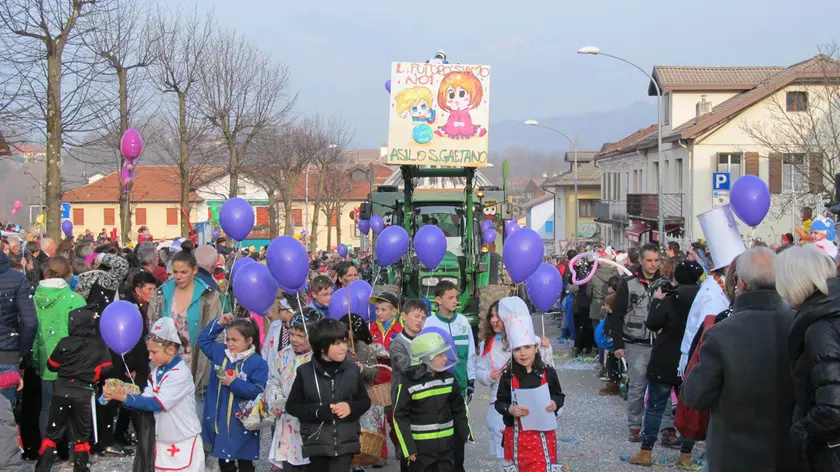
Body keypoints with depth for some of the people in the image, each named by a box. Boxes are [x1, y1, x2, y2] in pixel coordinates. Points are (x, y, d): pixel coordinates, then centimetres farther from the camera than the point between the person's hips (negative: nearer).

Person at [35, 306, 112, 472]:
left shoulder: (65, 343, -6)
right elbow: (106, 368, -4)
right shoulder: (100, 344, -4)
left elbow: (52, 365, 5)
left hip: (62, 390, 0)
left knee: (53, 432, 11)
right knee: (81, 435, 12)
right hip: (84, 393, 0)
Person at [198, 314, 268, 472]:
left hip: (242, 424, -6)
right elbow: (203, 339, 15)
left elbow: (258, 392, -22)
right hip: (219, 421, 6)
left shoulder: (258, 363, -16)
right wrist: (218, 323, 3)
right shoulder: (220, 353, 3)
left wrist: (234, 383, -25)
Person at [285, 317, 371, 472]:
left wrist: (351, 407, -13)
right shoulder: (305, 372, -5)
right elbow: (291, 406, -1)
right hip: (317, 443, 0)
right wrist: (319, 411, -16)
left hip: (345, 442, 0)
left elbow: (365, 401, 9)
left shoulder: (352, 369, -1)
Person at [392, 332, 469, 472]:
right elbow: (400, 417, -11)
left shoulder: (448, 378, 1)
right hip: (421, 446, -5)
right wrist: (408, 447, -12)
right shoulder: (409, 382, -15)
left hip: (446, 445, 5)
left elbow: (458, 408, 14)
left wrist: (463, 434, 16)